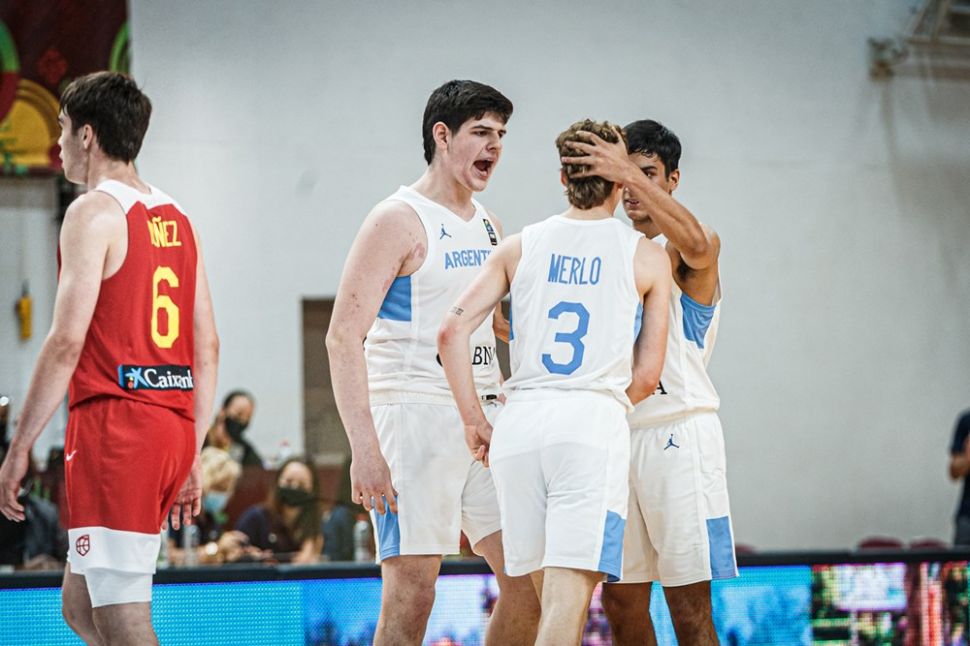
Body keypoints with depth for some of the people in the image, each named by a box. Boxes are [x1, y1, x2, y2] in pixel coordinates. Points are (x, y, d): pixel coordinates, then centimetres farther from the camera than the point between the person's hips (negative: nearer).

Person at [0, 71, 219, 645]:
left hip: (114, 425, -8)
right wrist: (192, 458, 21)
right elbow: (207, 349, 17)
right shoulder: (177, 219, 17)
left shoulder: (95, 211, -7)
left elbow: (67, 342, -14)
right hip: (172, 426, 8)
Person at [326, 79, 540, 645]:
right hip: (414, 413, -8)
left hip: (486, 416, 8)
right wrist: (364, 447, -23)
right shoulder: (399, 220, -8)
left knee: (530, 580, 5)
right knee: (412, 594, -8)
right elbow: (344, 335, -15)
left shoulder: (490, 227, 16)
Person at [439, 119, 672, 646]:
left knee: (548, 591, 16)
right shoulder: (647, 256, 6)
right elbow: (647, 373, 5)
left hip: (520, 423, 4)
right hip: (594, 423, -3)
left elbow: (452, 332, 4)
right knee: (571, 590, -10)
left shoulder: (520, 247, 12)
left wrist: (475, 423, 8)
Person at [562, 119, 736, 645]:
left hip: (677, 429, -6)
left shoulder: (692, 251, -1)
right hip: (615, 434, 6)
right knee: (621, 602, 6)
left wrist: (630, 174, -34)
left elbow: (695, 242, -27)